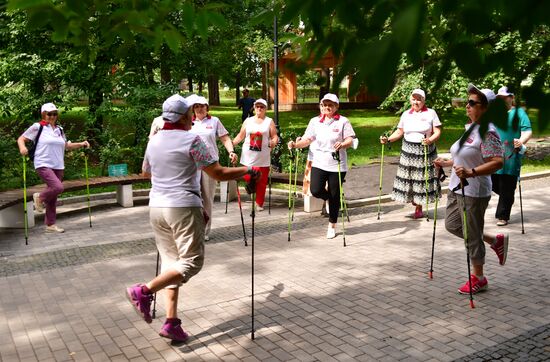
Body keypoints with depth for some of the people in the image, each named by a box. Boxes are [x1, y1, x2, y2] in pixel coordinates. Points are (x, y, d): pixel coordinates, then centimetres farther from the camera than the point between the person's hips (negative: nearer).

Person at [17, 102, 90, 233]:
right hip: (44, 165, -6)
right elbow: (21, 139, 2)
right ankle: (40, 197, 6)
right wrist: (22, 148, -20)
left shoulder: (59, 129, 15)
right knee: (58, 187, -25)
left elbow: (66, 145, 26)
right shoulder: (37, 127, -1)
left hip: (58, 167, 6)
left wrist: (81, 144, 14)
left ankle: (50, 224, 18)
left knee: (53, 197, 8)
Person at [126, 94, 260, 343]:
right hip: (183, 208, -7)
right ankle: (144, 291, -12)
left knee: (171, 261, 12)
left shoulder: (153, 141, 10)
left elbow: (146, 171, 27)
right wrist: (247, 170, 4)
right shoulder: (192, 140, -10)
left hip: (157, 207, 8)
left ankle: (171, 322, 8)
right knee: (192, 262, 0)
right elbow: (219, 174, -11)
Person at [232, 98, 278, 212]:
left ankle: (259, 203, 13)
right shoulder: (248, 121, 12)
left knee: (261, 182, 1)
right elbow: (240, 136, 12)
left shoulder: (269, 121, 7)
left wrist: (273, 142, -19)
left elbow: (275, 137, 2)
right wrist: (231, 144, -1)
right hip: (248, 158, 1)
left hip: (263, 159, -1)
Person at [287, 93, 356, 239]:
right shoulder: (315, 121, 7)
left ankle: (332, 226, 24)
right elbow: (307, 139, 5)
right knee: (315, 190, -15)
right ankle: (328, 197, 23)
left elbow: (350, 140, -8)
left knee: (334, 197, 4)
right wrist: (296, 144, -13)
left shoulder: (343, 121, -1)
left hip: (337, 165, -2)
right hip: (319, 163, 2)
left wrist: (342, 144, -30)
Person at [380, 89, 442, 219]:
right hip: (408, 150, 3)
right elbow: (399, 132, 9)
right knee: (408, 177, 0)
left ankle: (419, 207, 13)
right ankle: (413, 198, 24)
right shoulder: (406, 114, 8)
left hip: (425, 151, -3)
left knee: (422, 178, 0)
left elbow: (437, 132, -4)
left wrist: (430, 140, -24)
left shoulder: (431, 113, -1)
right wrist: (388, 139, -7)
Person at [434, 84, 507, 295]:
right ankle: (496, 241, 32)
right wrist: (447, 163, 17)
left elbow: (497, 162, -28)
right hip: (457, 188, 10)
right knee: (452, 225, 17)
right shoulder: (470, 127, 11)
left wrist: (471, 172, -37)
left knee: (472, 235, 3)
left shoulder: (488, 132, -18)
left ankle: (479, 279, 21)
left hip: (473, 192, -10)